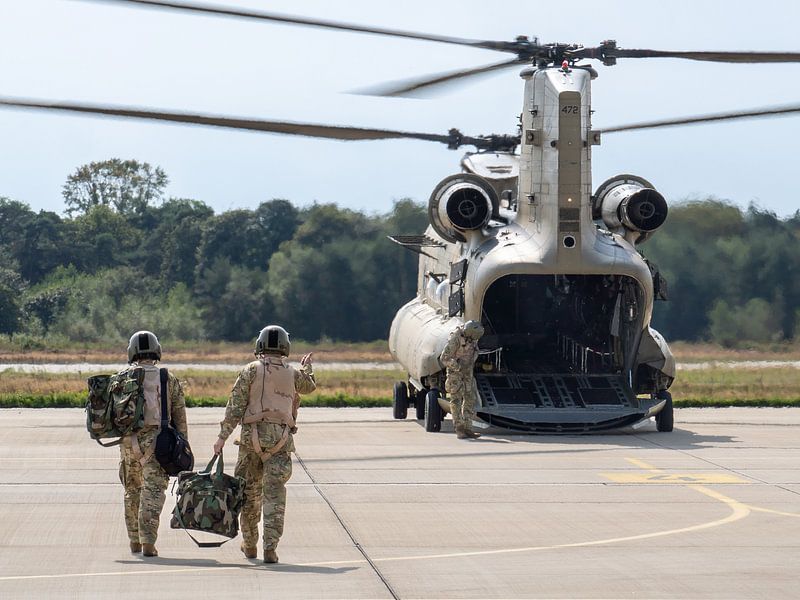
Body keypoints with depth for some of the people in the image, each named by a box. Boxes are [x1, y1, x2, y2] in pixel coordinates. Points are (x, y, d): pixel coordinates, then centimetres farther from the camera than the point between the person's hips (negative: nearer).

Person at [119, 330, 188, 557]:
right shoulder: (169, 379, 2)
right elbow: (180, 415, 2)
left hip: (129, 442, 2)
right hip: (156, 441, -2)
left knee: (132, 492, 16)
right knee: (153, 493, -4)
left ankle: (135, 541, 22)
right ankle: (148, 542, -14)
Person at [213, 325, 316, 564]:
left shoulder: (251, 370, 0)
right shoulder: (293, 374, 7)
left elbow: (235, 405, -6)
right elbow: (310, 386, 30)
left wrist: (223, 436, -6)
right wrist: (306, 367, 51)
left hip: (253, 436, -1)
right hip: (281, 440, 1)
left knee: (249, 492, 13)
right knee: (274, 494, -3)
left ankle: (249, 545, 24)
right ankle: (270, 548, -15)